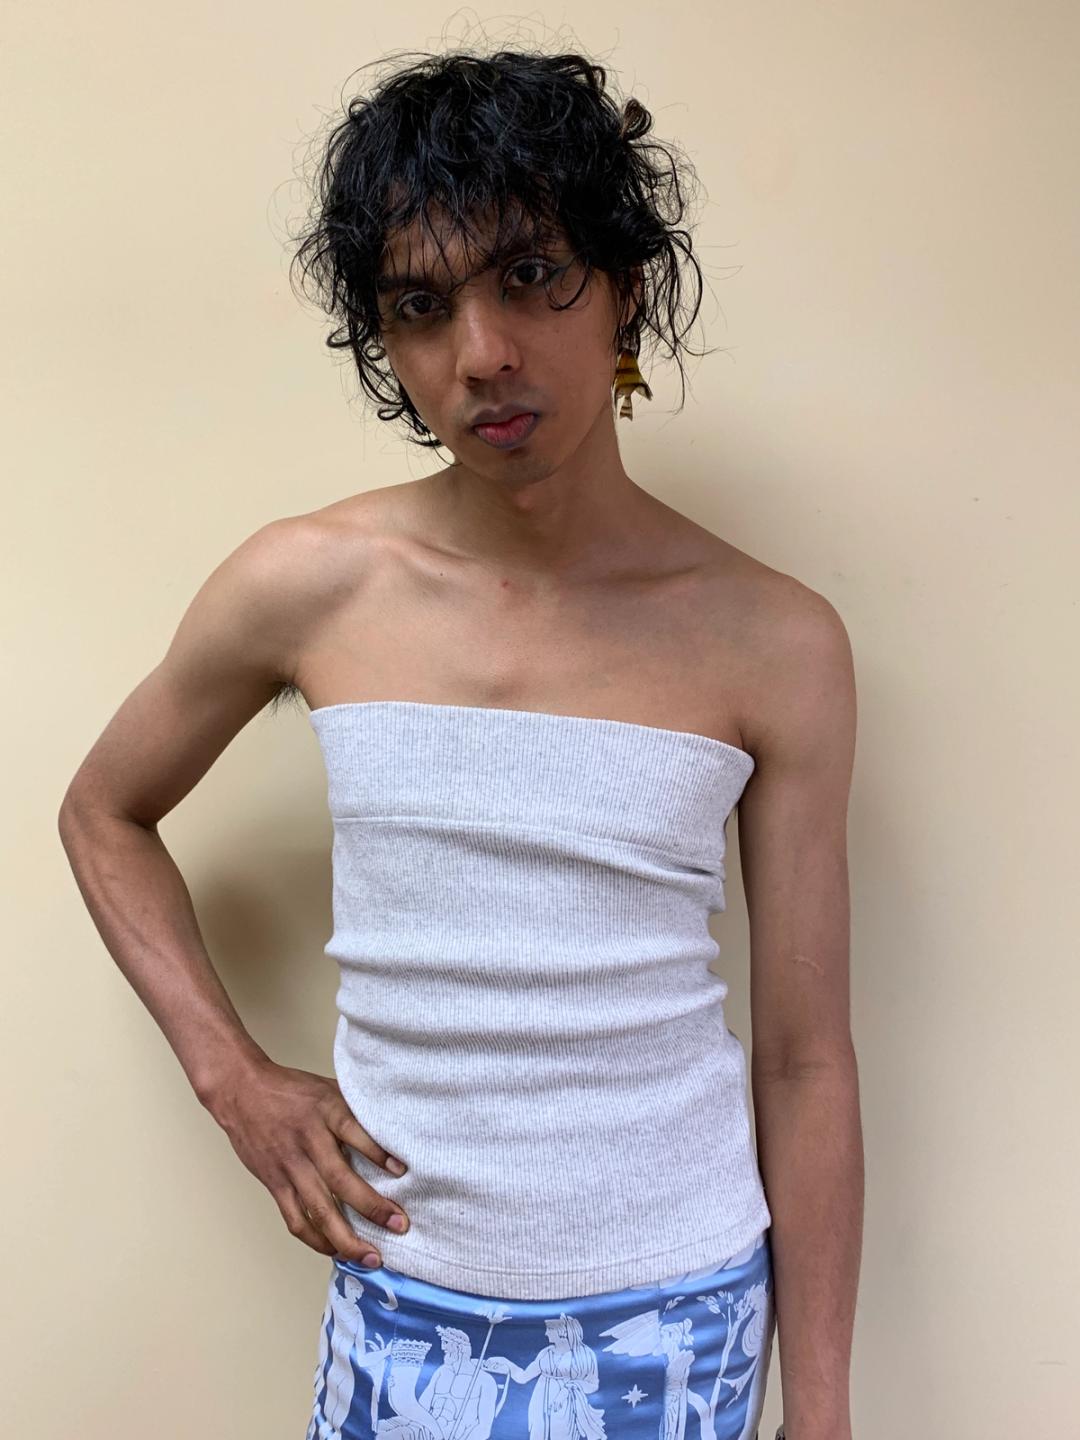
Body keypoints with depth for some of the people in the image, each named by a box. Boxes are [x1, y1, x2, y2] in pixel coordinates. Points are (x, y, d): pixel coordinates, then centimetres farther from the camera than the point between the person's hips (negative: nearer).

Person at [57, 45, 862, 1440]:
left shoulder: (774, 644, -9)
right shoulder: (303, 585, -8)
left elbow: (805, 1059, -4)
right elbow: (103, 812, 9)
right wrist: (233, 1076, 0)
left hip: (677, 1313, 0)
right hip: (401, 1295, 1)